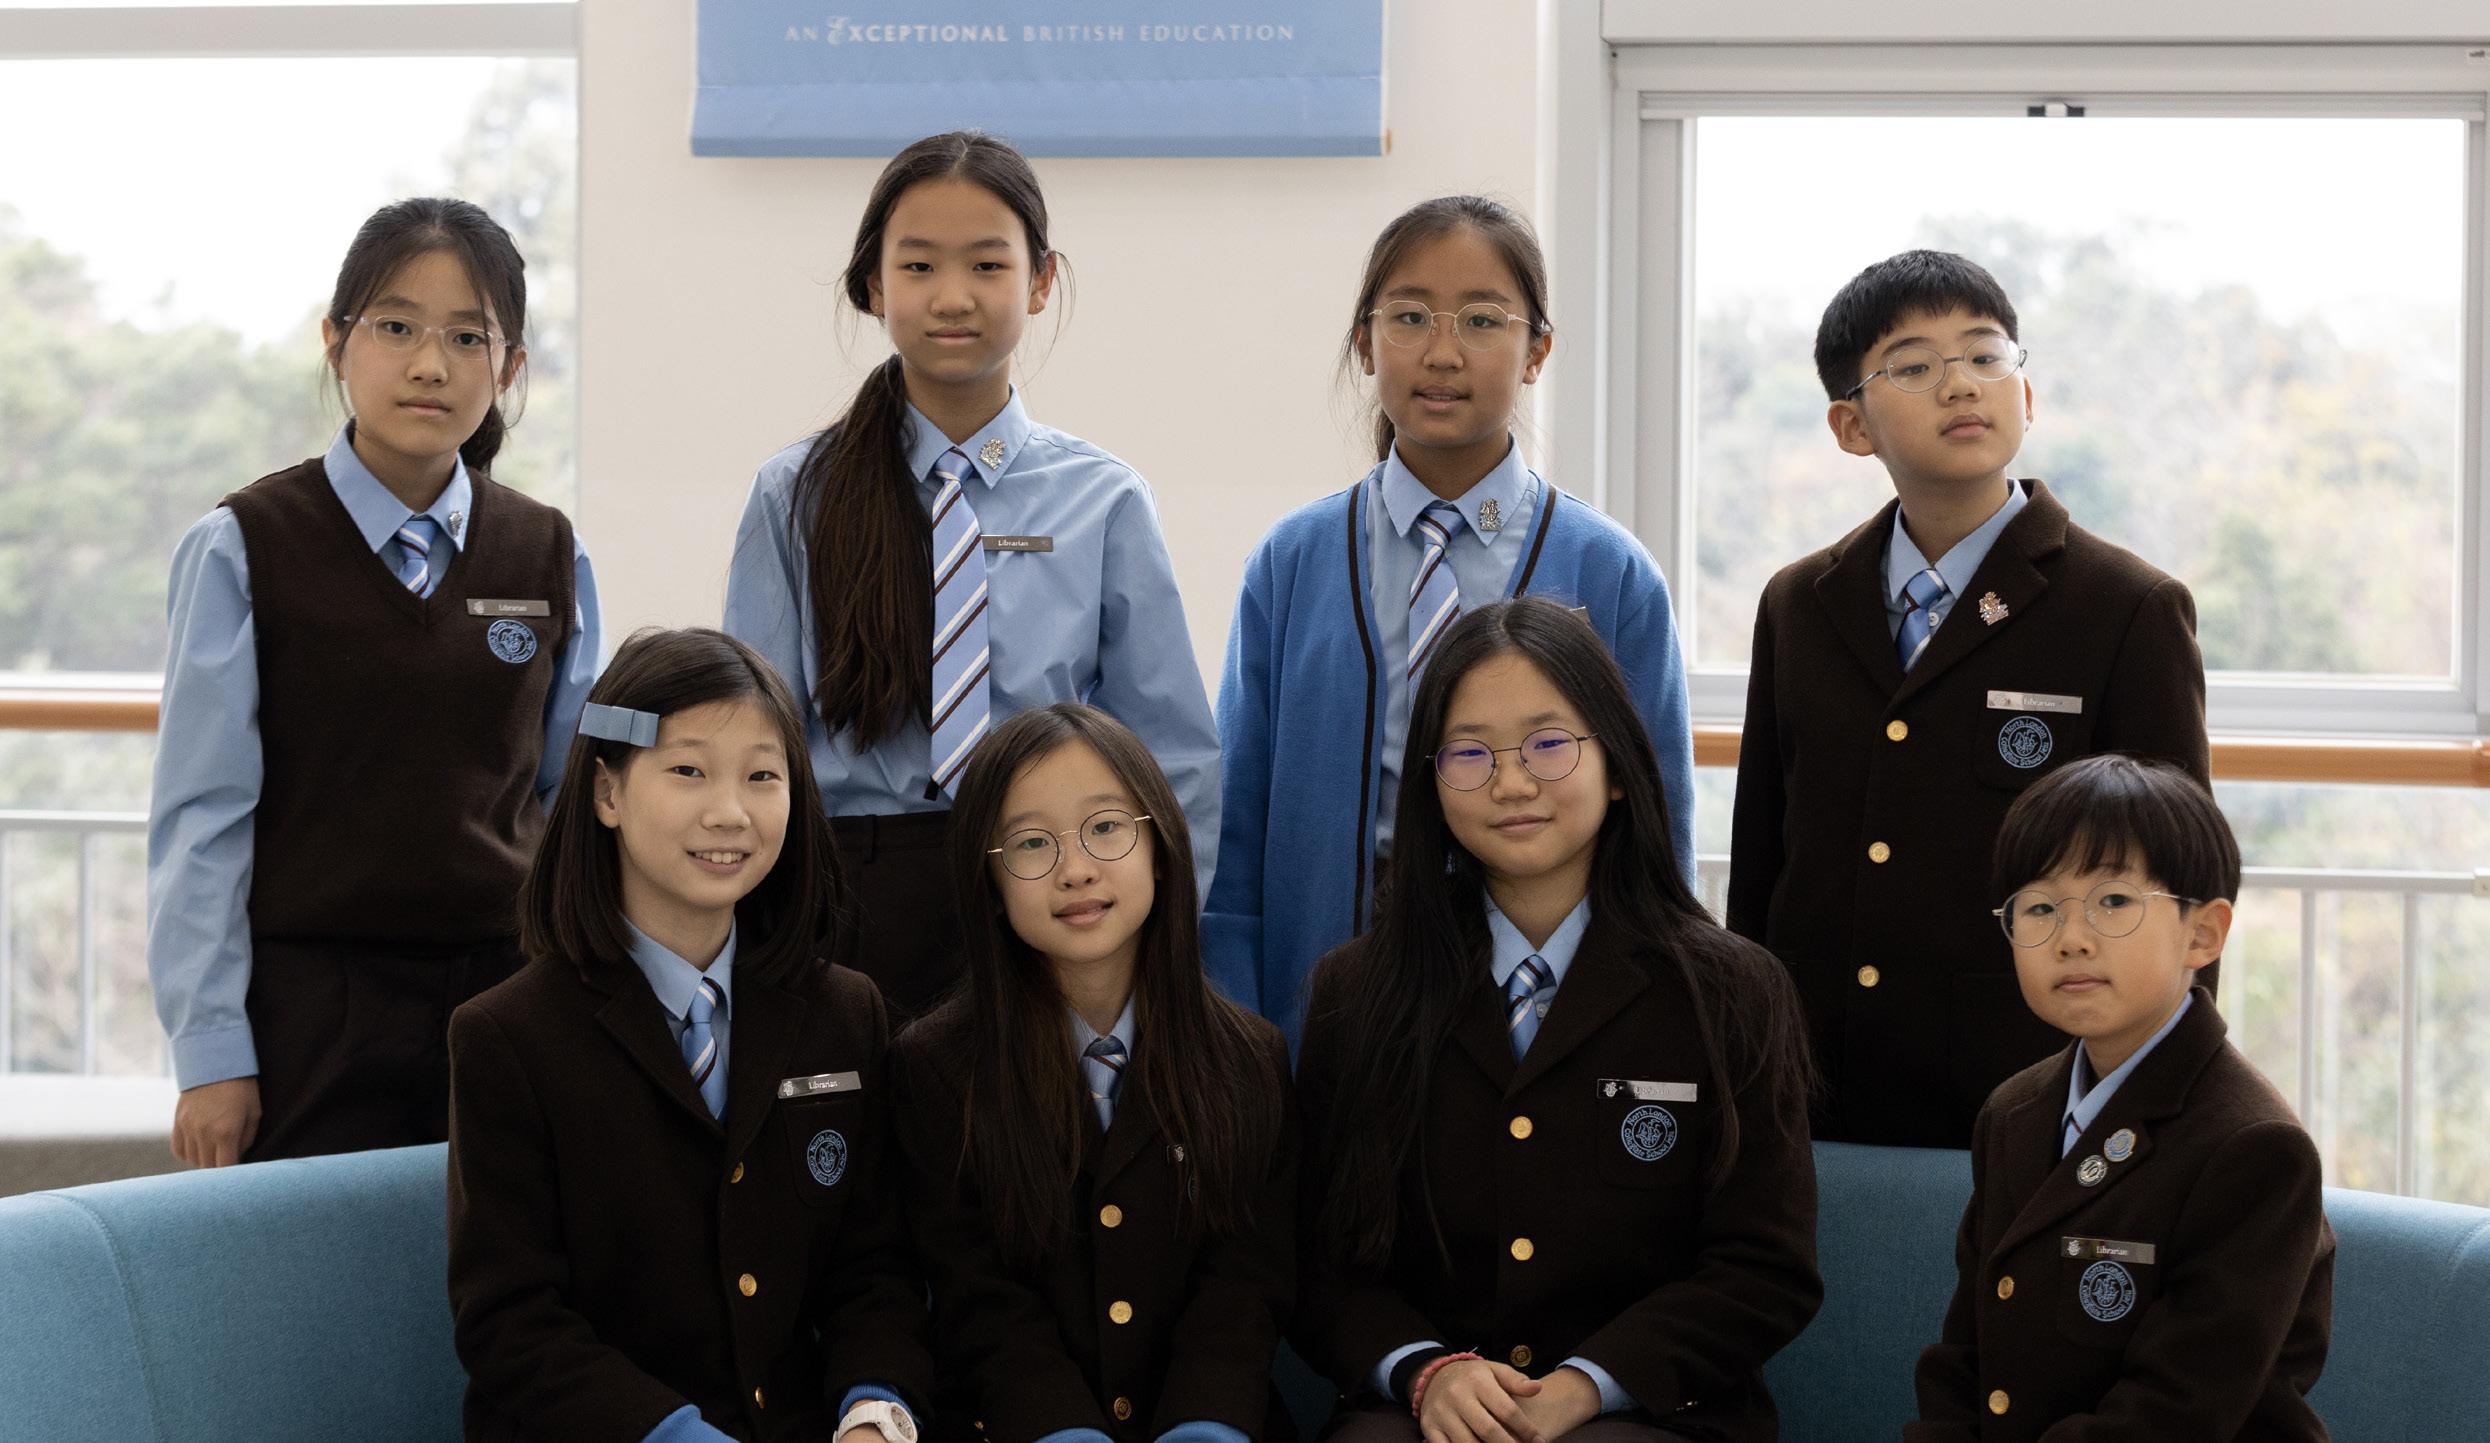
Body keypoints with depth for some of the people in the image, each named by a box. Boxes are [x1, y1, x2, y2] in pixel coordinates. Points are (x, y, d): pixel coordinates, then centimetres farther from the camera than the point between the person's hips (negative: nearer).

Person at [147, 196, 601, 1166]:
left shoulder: (549, 558, 7)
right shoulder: (244, 549, -3)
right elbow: (203, 815, -4)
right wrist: (211, 1052, -7)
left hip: (503, 996, 3)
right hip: (307, 1008, -3)